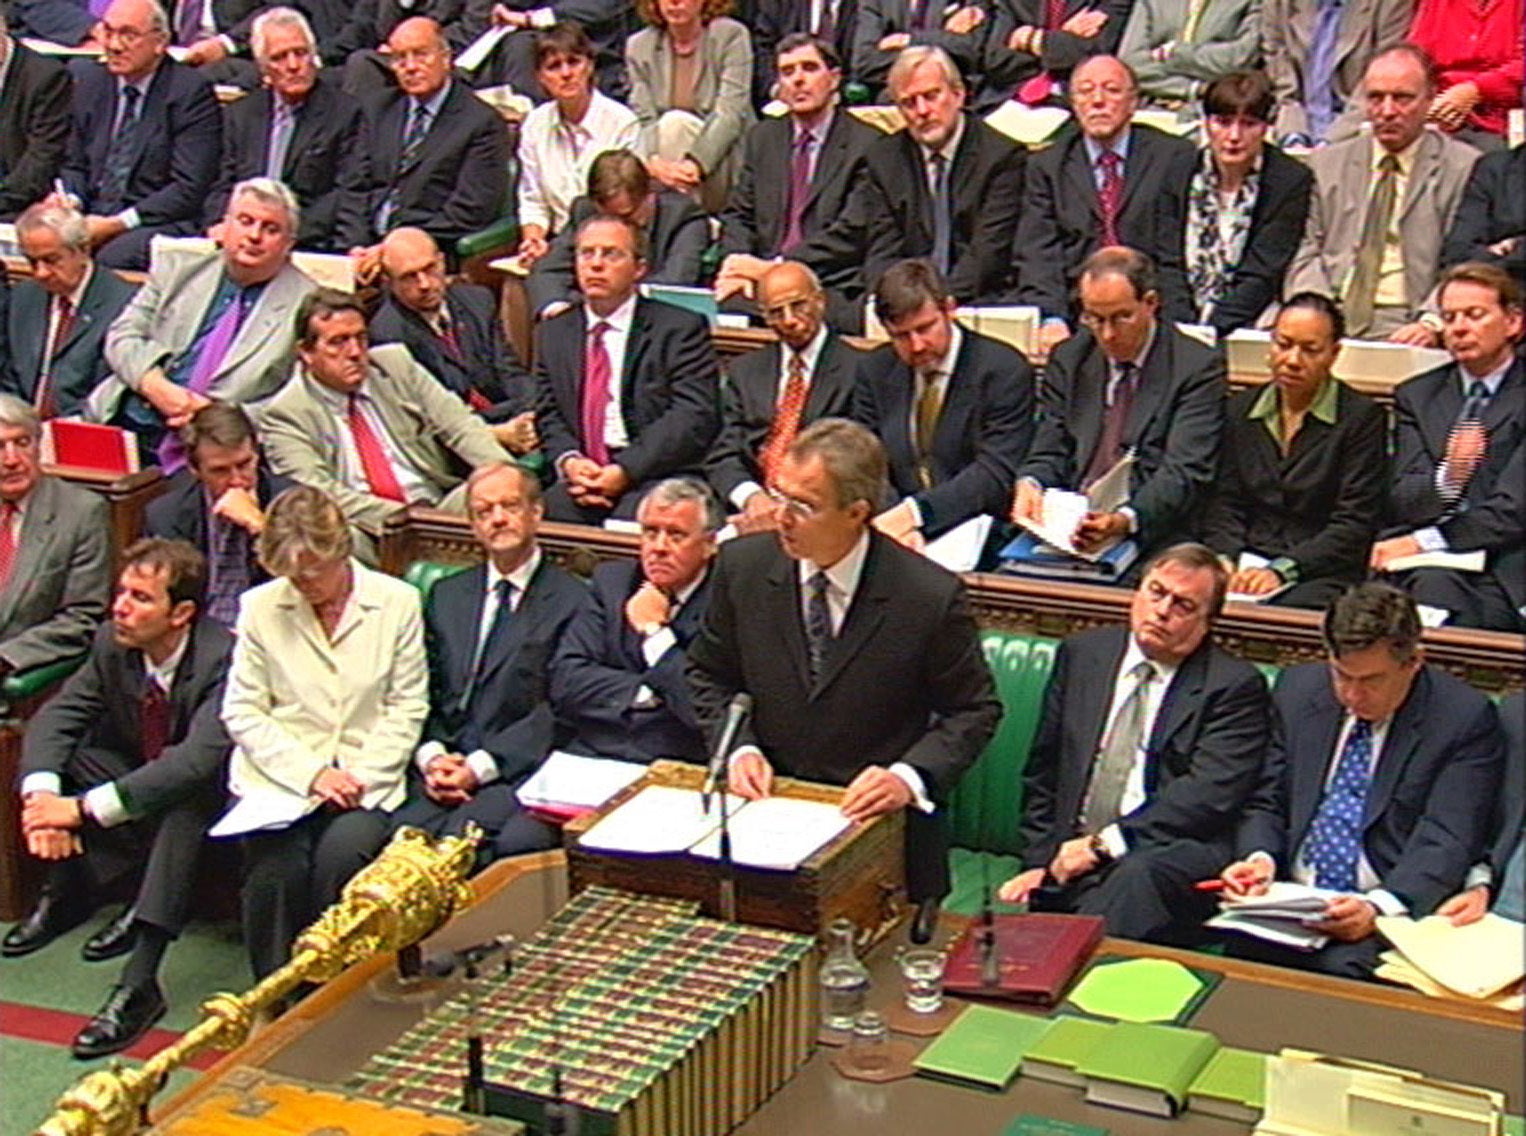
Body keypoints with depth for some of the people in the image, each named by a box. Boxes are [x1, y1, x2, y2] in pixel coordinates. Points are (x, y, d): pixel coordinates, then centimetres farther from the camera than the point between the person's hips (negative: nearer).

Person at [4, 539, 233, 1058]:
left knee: (191, 796, -39)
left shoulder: (223, 656, -27)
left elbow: (198, 759, -39)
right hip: (135, 778, 6)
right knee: (58, 755, -13)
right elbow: (53, 718, -7)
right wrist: (43, 796, -28)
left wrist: (85, 808, -41)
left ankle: (139, 982, -42)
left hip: (207, 800, -6)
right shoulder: (112, 644, -8)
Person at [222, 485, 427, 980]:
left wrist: (360, 775, -10)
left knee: (342, 853, -31)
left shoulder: (397, 602, 5)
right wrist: (311, 773, -9)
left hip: (366, 783, 0)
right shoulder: (260, 607, 7)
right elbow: (242, 712, 4)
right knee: (276, 866, -28)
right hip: (280, 779, 1)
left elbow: (407, 708, 5)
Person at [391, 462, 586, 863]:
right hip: (441, 772, 4)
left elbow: (559, 709, -6)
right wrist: (431, 756, -5)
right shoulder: (446, 595, 23)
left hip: (517, 772, -4)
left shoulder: (572, 600, 4)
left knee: (459, 840, -31)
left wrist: (479, 766, -14)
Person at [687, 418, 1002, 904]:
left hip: (880, 825, -2)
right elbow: (710, 677, 13)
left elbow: (975, 711, 0)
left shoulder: (931, 597, -12)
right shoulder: (742, 565, -2)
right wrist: (739, 748, -4)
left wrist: (909, 776, -15)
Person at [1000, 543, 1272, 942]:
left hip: (1168, 856, -2)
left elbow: (1209, 793, -9)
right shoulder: (1082, 654, 17)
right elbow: (1042, 773, 20)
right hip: (1066, 864, 3)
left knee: (1135, 880, -38)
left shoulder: (1235, 685, 3)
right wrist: (1039, 861, 8)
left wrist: (1105, 843, -13)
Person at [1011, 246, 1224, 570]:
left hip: (1150, 538, -3)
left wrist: (1125, 521, -29)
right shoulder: (1068, 359, 15)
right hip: (1066, 529, 3)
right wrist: (1030, 484, -13)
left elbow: (1184, 472, -10)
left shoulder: (1198, 367, 0)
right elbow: (1049, 454, 13)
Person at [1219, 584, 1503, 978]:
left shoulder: (1465, 718, -4)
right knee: (1242, 948, -30)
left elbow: (1445, 842, -10)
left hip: (1392, 914, -3)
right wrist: (1259, 859, -9)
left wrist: (1378, 908, -28)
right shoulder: (1299, 690, 10)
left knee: (1342, 966, -36)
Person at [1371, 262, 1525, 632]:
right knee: (1433, 586, -31)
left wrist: (1423, 542, -14)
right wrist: (1446, 476, -16)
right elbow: (1400, 503, 6)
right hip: (1427, 566, 3)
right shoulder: (1415, 395, 17)